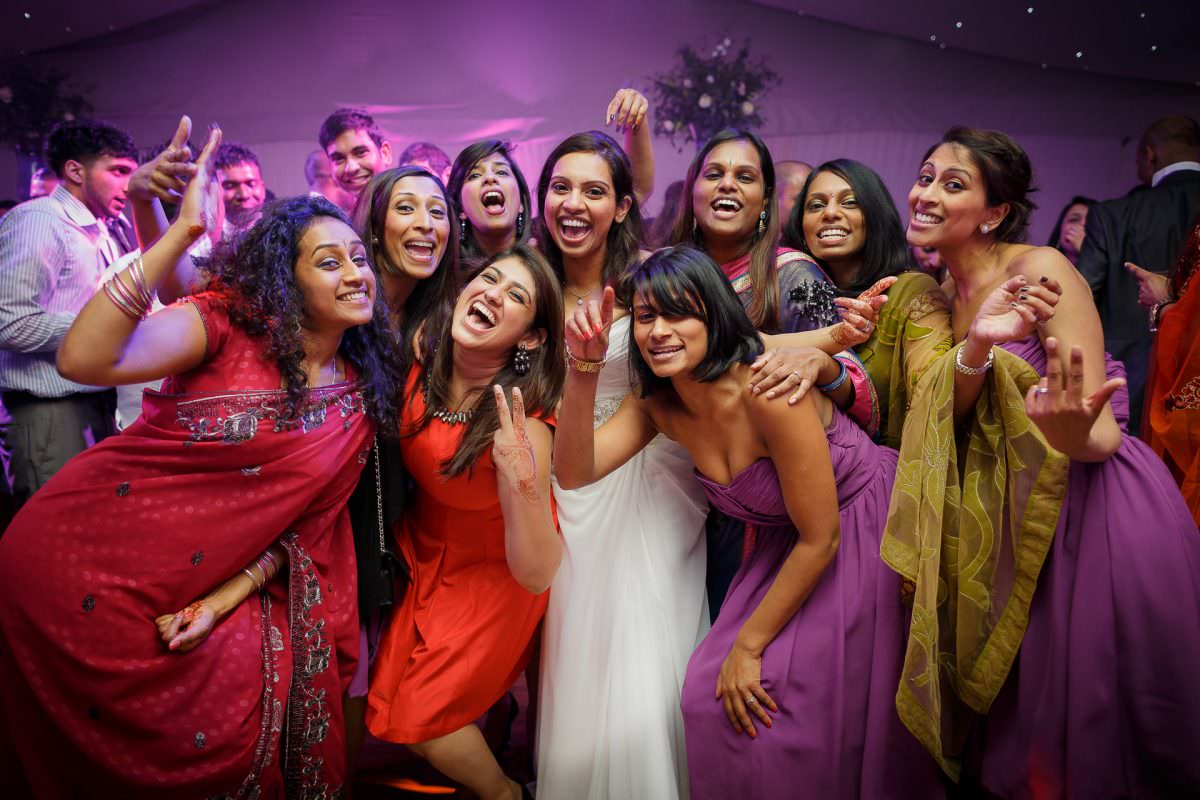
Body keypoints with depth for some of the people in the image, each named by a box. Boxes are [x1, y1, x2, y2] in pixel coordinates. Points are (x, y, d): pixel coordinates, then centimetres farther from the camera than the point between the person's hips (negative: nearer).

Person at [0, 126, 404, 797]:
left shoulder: (363, 398, 0)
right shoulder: (229, 321, -12)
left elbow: (308, 523, 1)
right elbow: (85, 359, -28)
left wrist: (221, 603, -11)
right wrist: (182, 233, -33)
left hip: (204, 590, 4)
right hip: (83, 557, -4)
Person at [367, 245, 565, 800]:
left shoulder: (520, 425, -34)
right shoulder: (419, 371, -18)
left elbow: (536, 575, -33)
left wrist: (521, 482, -48)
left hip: (491, 580, -5)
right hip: (423, 555, 5)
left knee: (416, 715, 4)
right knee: (381, 697, 16)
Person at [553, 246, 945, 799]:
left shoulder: (767, 390, -30)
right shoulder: (658, 403, -8)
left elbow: (821, 538, -24)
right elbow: (575, 471, -18)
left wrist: (749, 645, -15)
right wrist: (583, 369, -30)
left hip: (865, 535, -6)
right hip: (782, 546, 6)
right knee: (711, 701, 1)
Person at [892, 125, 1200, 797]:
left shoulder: (1042, 271, -14)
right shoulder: (949, 293, 6)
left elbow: (1100, 434, -18)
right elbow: (952, 420, -5)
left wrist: (1073, 434, -42)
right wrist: (976, 348, -24)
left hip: (1102, 509, -6)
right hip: (1027, 515, 6)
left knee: (1097, 727, 7)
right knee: (1022, 711, 16)